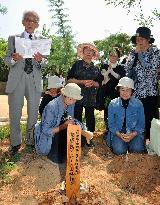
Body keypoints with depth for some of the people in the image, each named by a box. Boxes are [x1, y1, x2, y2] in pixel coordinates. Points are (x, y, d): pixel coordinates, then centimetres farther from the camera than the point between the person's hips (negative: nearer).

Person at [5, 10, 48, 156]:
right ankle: (15, 143, 19)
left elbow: (46, 63, 7)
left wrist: (40, 60, -16)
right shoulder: (13, 38, 11)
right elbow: (6, 59, 6)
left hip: (35, 80, 1)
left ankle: (31, 140, 24)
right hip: (16, 80, 0)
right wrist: (14, 59, -17)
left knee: (34, 113, 6)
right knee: (15, 113, 4)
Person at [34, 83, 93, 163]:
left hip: (62, 135, 7)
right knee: (59, 159, -25)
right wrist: (64, 126, -32)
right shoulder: (51, 107, -28)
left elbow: (72, 120, 5)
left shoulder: (70, 103, -8)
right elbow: (46, 130, -24)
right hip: (49, 136, -6)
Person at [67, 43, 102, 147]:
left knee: (90, 117, 4)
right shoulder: (77, 64, 6)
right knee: (77, 116, -1)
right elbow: (69, 79, -1)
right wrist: (82, 82, -12)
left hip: (91, 97, 3)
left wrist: (93, 83, -9)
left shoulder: (96, 68, 14)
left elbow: (99, 84, 14)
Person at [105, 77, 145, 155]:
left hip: (134, 133, 1)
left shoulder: (138, 104, -2)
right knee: (119, 150, -22)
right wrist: (119, 134, -16)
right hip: (118, 133, 0)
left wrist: (133, 134, -16)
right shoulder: (113, 104, -1)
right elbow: (111, 123, 1)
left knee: (137, 149, -23)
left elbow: (141, 123, 1)